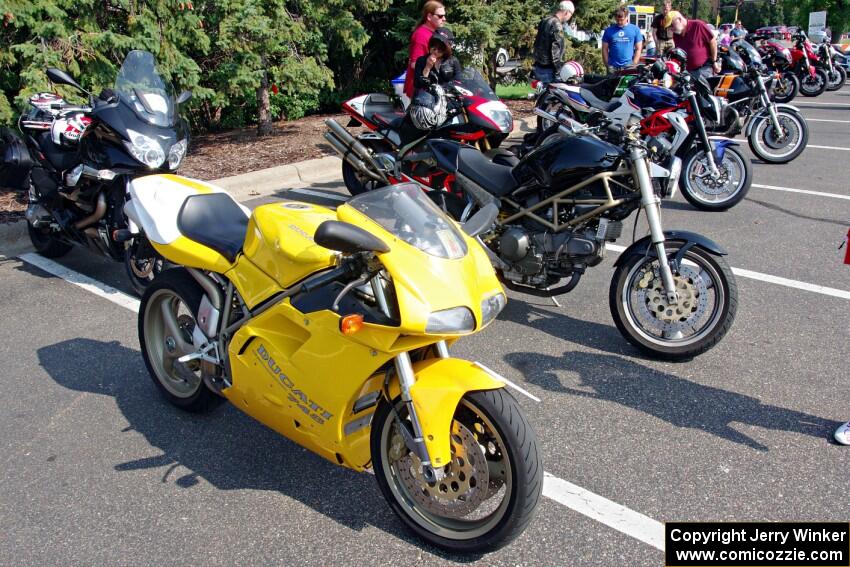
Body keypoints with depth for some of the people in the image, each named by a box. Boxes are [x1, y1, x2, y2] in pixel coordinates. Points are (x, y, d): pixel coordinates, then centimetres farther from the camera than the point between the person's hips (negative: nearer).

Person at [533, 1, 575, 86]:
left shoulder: (544, 21, 13)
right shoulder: (557, 25, -17)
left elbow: (537, 43, 18)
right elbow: (555, 50, -20)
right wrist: (559, 69, -16)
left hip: (539, 67, 10)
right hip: (548, 70, -10)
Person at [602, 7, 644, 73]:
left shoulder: (635, 29, 7)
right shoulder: (609, 30, 6)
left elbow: (638, 49, 8)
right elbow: (605, 49, 8)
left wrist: (633, 65, -1)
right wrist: (607, 65, 1)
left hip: (628, 66, 0)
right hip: (613, 67, 0)